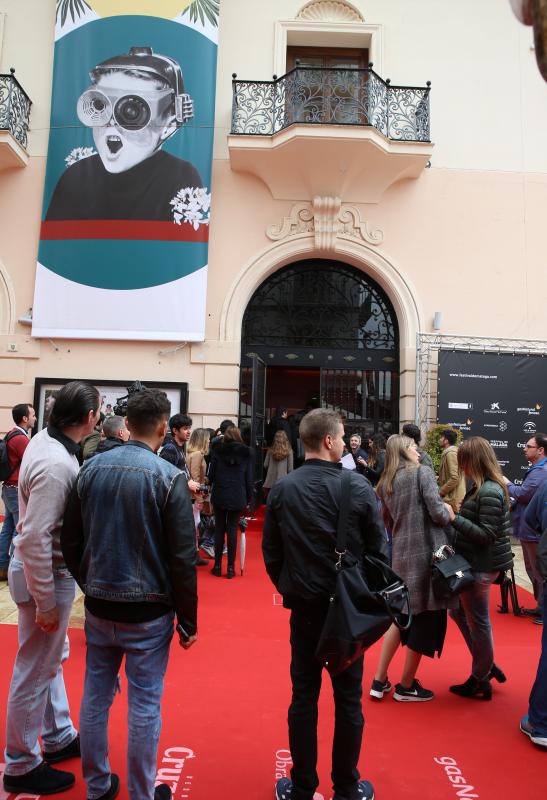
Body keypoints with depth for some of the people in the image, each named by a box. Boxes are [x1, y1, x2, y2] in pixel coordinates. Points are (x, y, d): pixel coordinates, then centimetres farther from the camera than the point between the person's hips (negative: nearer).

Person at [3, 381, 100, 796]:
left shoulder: (46, 438, -2)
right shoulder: (56, 465, -29)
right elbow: (35, 539, -28)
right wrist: (45, 603, -20)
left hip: (48, 566, 9)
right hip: (46, 573, -9)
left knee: (52, 658, 23)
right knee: (35, 671, 9)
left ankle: (59, 737, 43)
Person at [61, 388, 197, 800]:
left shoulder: (91, 468, -2)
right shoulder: (169, 477, -15)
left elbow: (71, 542, 5)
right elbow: (183, 557, -14)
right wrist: (188, 620, -4)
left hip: (98, 606, 5)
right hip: (148, 611, -4)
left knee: (95, 697, 18)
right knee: (144, 705, 10)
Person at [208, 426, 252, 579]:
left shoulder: (218, 451, -2)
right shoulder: (246, 453, 0)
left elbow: (211, 474, 1)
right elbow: (249, 478, 2)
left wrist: (211, 488, 18)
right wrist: (249, 498, 8)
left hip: (219, 496, 0)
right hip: (238, 498, 0)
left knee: (219, 530, 9)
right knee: (232, 530, 5)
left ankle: (218, 566, 14)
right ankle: (231, 567, 7)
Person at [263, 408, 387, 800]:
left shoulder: (282, 490, -8)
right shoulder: (358, 486, -14)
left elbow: (271, 553, -1)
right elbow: (378, 548, -7)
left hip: (304, 606, 2)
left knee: (304, 697, 14)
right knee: (349, 700, 14)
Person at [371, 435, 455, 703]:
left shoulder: (385, 483, 10)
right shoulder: (422, 472, -8)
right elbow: (438, 513, -15)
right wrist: (449, 511, 5)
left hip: (401, 553, 7)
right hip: (426, 553, -7)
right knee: (424, 618, 8)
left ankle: (379, 681, 22)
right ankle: (406, 687, 22)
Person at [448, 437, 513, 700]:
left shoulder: (489, 492, -21)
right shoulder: (484, 487, 8)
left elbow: (486, 535, -23)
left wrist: (454, 519, -21)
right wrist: (458, 518, 2)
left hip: (480, 566, -10)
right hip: (473, 562, 10)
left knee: (477, 622, 7)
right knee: (458, 612, 21)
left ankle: (480, 681, 25)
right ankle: (487, 666, 34)